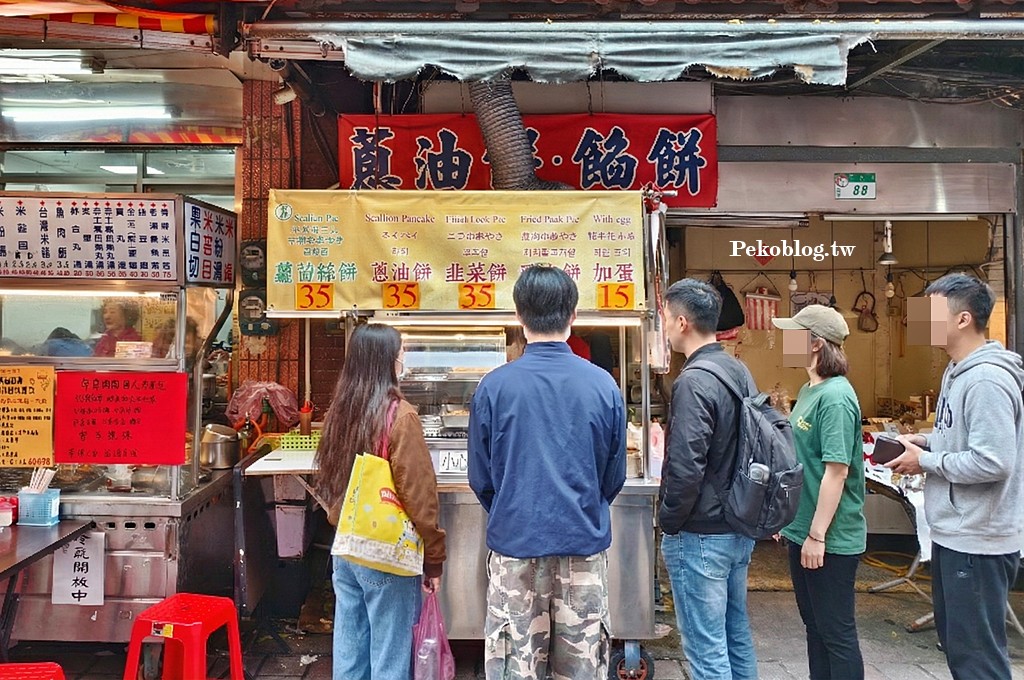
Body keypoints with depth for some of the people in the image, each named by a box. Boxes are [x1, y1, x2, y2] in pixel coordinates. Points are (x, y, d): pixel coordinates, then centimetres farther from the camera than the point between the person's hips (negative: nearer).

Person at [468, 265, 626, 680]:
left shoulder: (494, 386, -10)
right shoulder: (603, 386, -7)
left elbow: (480, 479, -1)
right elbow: (615, 477, 3)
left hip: (514, 544, -1)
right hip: (585, 548, 1)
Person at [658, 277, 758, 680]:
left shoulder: (693, 382, -22)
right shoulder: (739, 372, 6)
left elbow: (686, 468, -26)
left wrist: (668, 522, -11)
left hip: (700, 536, -9)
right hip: (739, 529, 9)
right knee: (737, 635, 21)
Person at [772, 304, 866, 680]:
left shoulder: (835, 396, -19)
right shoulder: (809, 391, 9)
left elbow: (836, 471, -22)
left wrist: (818, 535, -21)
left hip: (830, 538, -9)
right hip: (803, 530, 9)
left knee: (836, 632, 5)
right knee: (815, 625, 19)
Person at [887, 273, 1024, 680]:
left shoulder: (987, 379, -22)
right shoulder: (958, 371, 10)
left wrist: (926, 462, -17)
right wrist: (926, 442, 4)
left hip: (977, 541, -10)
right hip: (953, 533, 10)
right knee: (955, 642, 22)